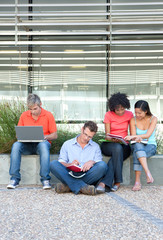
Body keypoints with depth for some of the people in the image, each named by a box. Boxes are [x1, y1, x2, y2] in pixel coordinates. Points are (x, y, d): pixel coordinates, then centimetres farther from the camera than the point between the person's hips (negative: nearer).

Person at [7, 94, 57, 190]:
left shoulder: (48, 115, 1)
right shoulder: (24, 115, 8)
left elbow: (54, 135, 1)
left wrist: (44, 137, -19)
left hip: (42, 143, -2)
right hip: (27, 145, 3)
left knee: (43, 145, -39)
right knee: (16, 145, -30)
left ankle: (45, 179, -37)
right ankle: (15, 179, -27)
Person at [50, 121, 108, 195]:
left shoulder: (95, 146, 21)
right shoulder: (67, 144, 18)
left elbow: (100, 165, 8)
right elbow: (61, 162, 8)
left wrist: (92, 162, -14)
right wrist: (70, 165, -14)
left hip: (87, 176, 1)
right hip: (70, 176, 0)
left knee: (103, 165, -28)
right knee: (53, 164, -26)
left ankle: (69, 186, -33)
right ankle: (82, 187, -40)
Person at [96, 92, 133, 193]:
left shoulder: (129, 115, 5)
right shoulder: (108, 115, 0)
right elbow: (107, 135, -4)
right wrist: (112, 139, -27)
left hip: (124, 145, 1)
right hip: (109, 145, -1)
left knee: (115, 158, -36)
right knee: (117, 148, -39)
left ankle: (104, 183, -42)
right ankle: (117, 182, -41)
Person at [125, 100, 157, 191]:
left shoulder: (153, 119, -5)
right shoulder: (133, 120, 2)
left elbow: (148, 135, -16)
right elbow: (133, 136, -5)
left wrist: (133, 137, -29)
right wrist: (137, 138, -30)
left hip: (151, 146, -2)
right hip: (137, 145, 2)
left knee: (137, 154, -36)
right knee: (138, 145, -38)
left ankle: (137, 181, -40)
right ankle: (148, 173, -48)